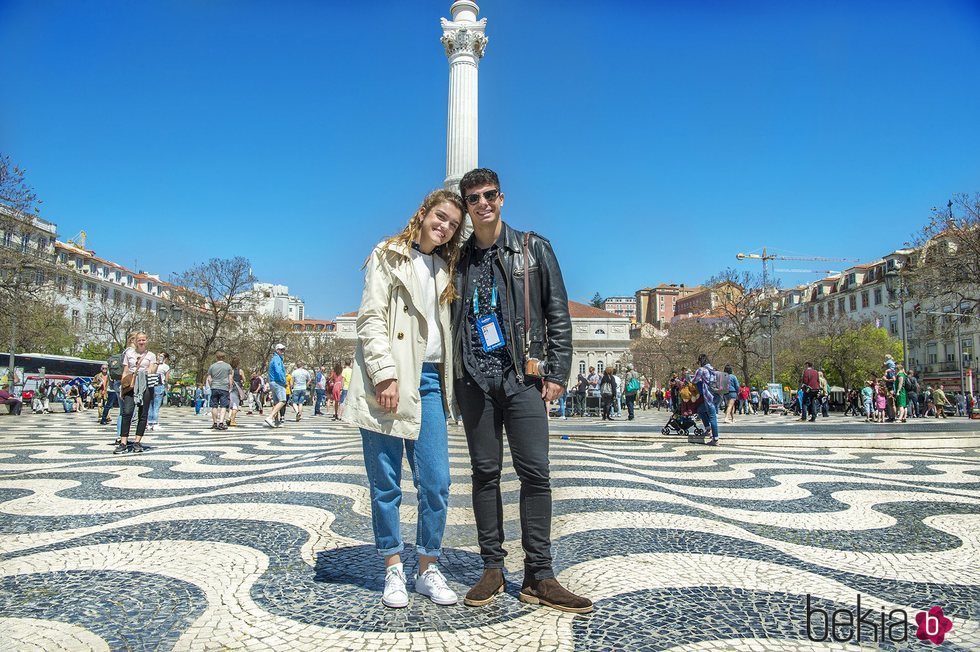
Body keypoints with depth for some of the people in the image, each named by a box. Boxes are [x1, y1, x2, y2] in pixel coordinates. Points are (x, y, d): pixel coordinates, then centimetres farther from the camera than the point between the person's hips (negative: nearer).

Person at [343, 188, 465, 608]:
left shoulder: (445, 270, 20)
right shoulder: (389, 256, 4)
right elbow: (370, 318, -6)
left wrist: (449, 383, 8)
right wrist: (385, 374, -16)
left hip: (429, 381, 5)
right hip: (389, 380, -4)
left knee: (436, 483, 0)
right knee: (386, 484, 2)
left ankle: (428, 570, 15)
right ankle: (393, 571, 16)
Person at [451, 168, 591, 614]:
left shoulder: (533, 249, 7)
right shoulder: (459, 260, 13)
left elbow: (558, 315, 4)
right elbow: (450, 322, 17)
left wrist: (557, 373, -3)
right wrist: (451, 378, 9)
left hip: (523, 376, -2)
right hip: (474, 379, 2)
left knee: (535, 473, -5)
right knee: (485, 473, 6)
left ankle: (538, 578, 4)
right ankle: (492, 569, 16)